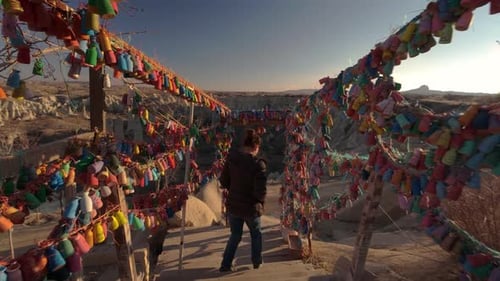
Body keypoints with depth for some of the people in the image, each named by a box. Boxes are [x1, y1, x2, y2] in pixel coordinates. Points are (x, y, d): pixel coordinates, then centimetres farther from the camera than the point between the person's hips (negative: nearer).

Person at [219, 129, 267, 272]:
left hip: (233, 205, 4)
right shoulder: (257, 164, -22)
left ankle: (226, 264, 27)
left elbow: (224, 182, 0)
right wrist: (261, 201, -1)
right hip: (250, 207, -3)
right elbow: (261, 191, -22)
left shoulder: (231, 158, -9)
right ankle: (257, 262, 39)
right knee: (256, 234, 25)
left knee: (235, 235, 24)